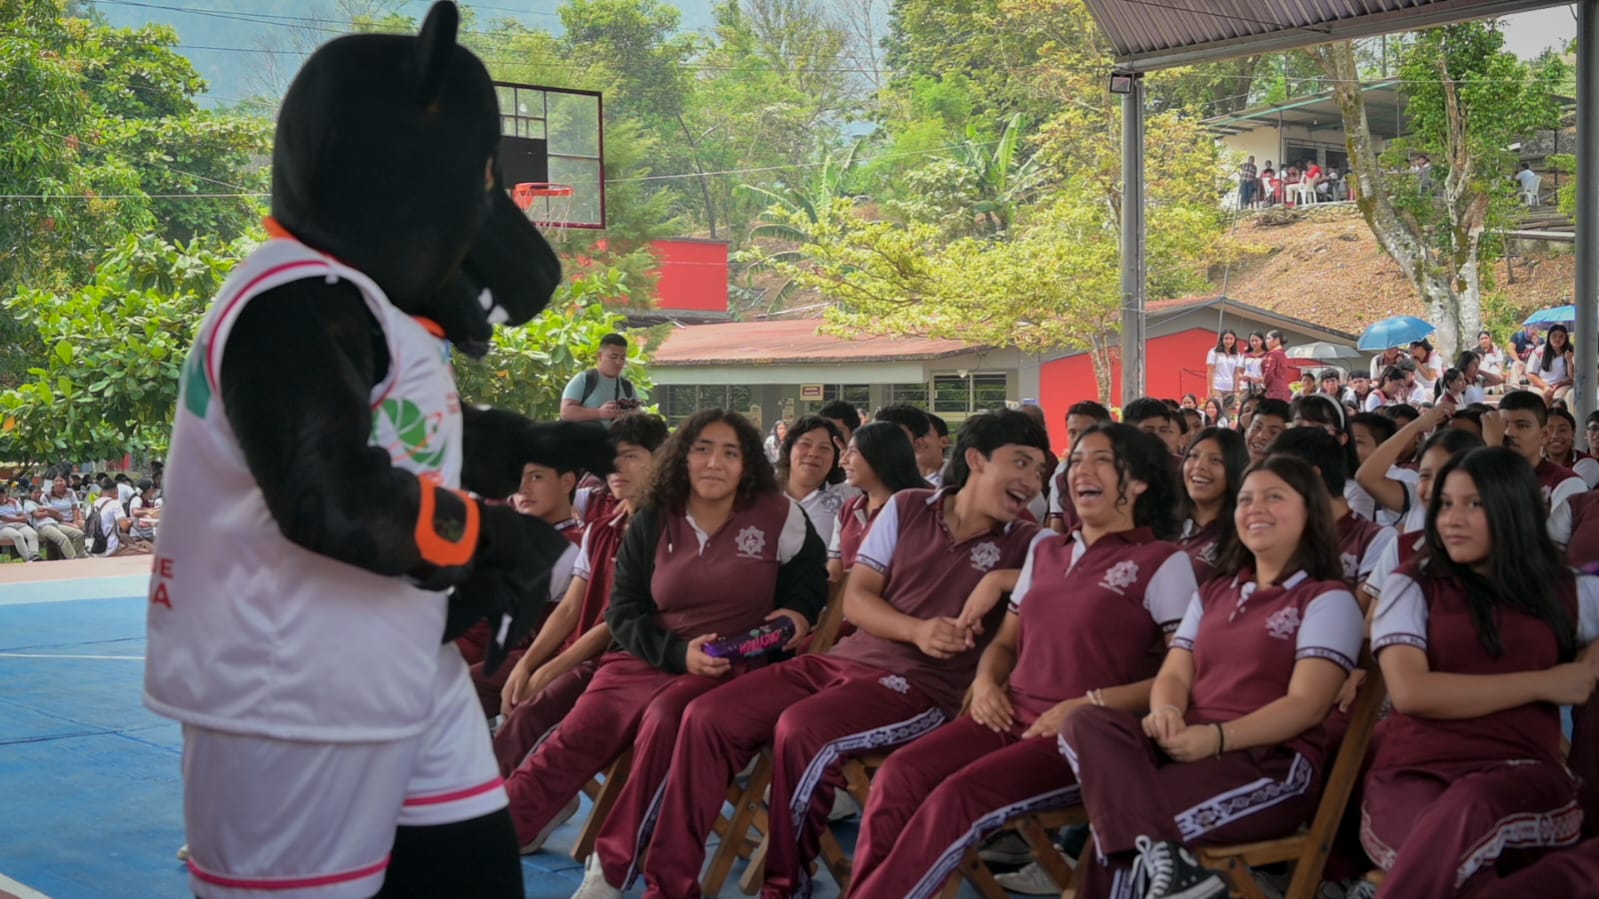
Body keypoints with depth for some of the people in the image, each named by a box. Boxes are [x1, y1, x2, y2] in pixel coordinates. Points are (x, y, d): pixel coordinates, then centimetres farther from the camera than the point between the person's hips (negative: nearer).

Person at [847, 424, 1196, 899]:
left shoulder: (1163, 562, 0)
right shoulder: (1045, 548, 19)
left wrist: (1091, 704, -17)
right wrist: (986, 680, 3)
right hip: (1011, 715, 6)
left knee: (959, 795, -30)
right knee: (900, 774, -22)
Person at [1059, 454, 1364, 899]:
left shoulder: (1327, 599, 4)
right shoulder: (1213, 593, 25)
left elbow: (1307, 705, -9)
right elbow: (1175, 674, 13)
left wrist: (1217, 737, -24)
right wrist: (1166, 712, -14)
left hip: (1272, 763, -7)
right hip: (1187, 747, 7)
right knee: (1086, 724, -30)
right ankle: (1162, 862, -44)